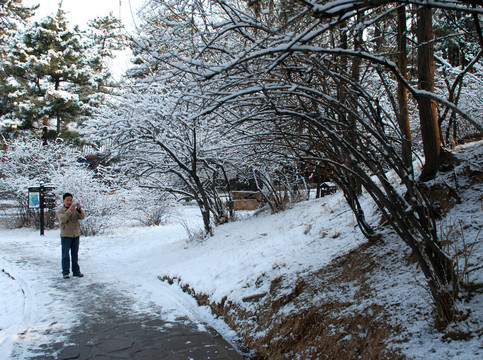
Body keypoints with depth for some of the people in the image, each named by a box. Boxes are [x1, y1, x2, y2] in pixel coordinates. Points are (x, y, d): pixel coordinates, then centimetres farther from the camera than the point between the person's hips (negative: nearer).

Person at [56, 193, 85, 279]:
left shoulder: (75, 210, 8)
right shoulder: (60, 211, -1)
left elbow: (82, 217, -9)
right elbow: (63, 219, -21)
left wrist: (79, 209, -27)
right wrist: (69, 210, -32)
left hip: (76, 235, 3)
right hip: (65, 236, -3)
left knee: (75, 254, 10)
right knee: (65, 255, 1)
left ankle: (76, 271, 17)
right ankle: (65, 272, 8)